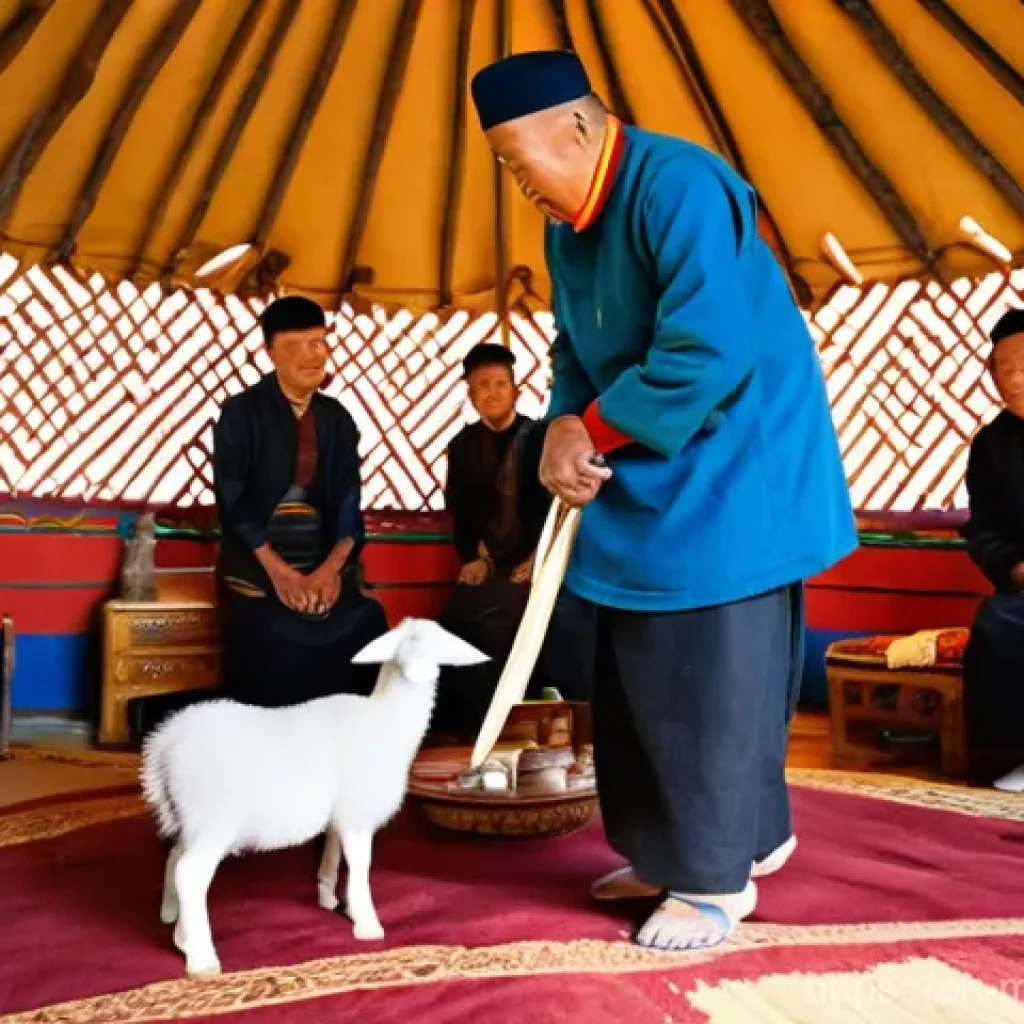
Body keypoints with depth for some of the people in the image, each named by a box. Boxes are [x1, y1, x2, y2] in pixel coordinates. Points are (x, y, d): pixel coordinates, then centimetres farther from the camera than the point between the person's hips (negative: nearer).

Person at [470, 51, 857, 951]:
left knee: (715, 681, -1)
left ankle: (718, 876, 16)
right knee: (642, 675, 13)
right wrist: (564, 429, -9)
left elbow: (708, 354, -27)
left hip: (732, 477, -9)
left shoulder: (680, 188, -20)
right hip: (649, 480, 9)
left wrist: (594, 432, -15)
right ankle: (678, 846, 31)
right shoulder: (567, 226, 9)